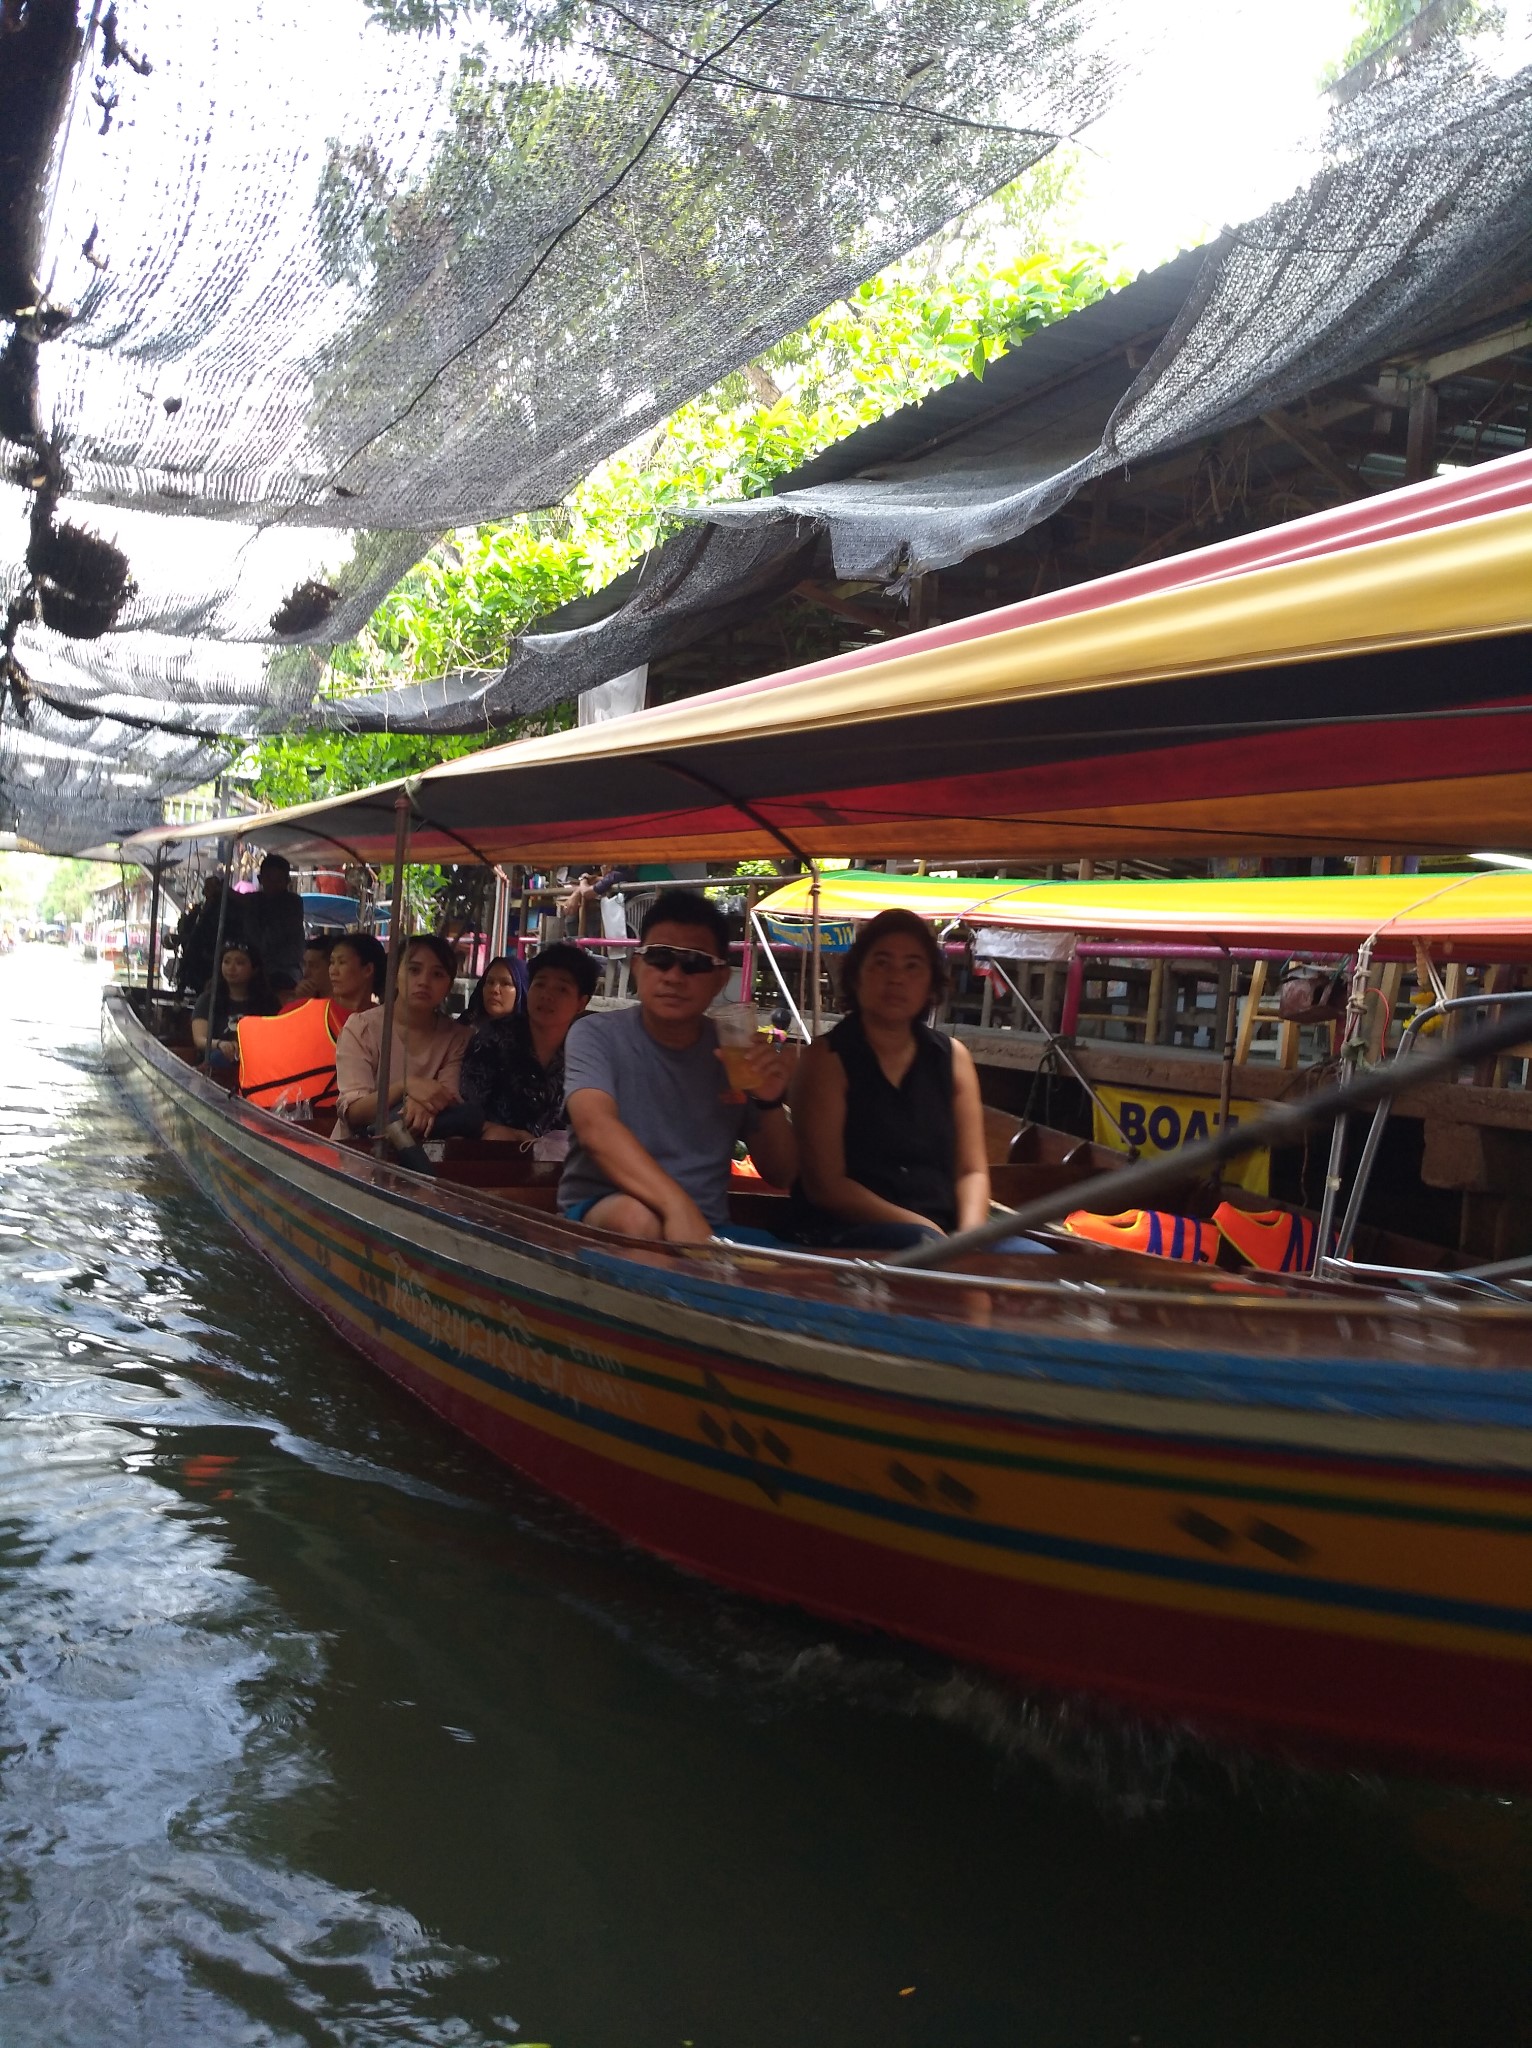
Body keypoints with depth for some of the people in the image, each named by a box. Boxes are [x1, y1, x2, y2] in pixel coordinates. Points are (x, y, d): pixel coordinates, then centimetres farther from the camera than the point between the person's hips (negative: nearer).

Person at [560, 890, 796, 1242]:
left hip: (704, 1227, 3)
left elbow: (781, 1175, 9)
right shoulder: (596, 1036, -5)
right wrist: (679, 1207, -42)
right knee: (637, 1217, -37)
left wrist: (769, 1104, -13)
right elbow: (596, 1126, -27)